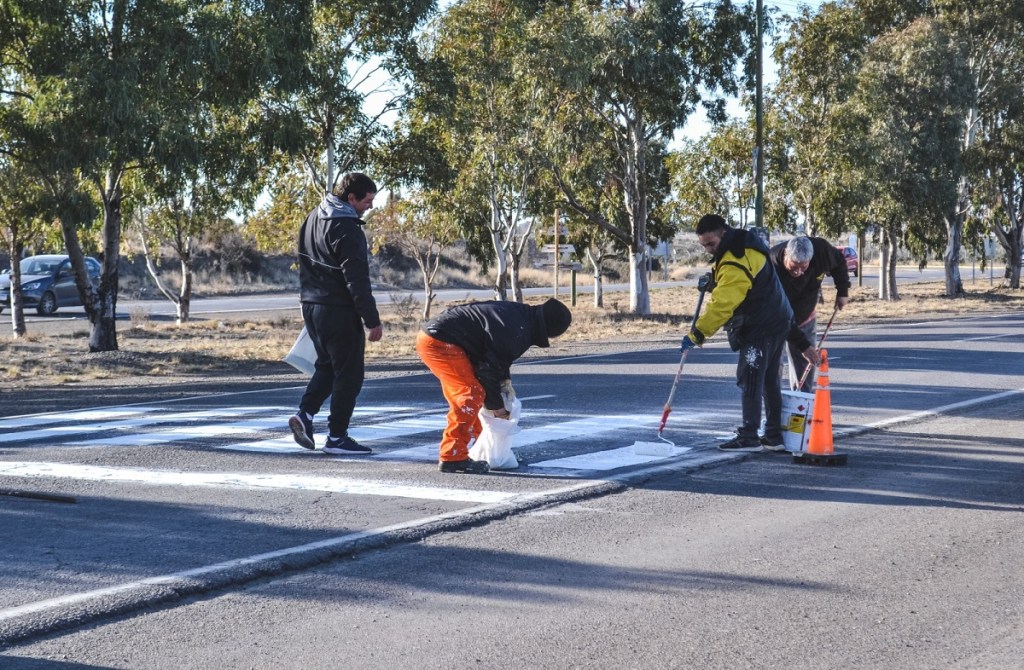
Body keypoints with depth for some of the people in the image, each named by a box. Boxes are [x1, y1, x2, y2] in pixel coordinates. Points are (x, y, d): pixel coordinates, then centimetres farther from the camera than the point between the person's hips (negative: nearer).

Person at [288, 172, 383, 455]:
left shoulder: (313, 218, 10)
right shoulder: (346, 229, -19)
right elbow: (357, 280, -21)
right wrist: (372, 320, -17)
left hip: (310, 306, 9)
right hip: (338, 311, -9)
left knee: (326, 365, 22)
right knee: (349, 373, 1)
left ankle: (305, 413, 4)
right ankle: (336, 437, 4)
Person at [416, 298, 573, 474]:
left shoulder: (517, 312, 10)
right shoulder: (515, 332, -20)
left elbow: (496, 355, 25)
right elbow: (489, 369, -16)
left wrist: (504, 379, 13)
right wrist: (496, 405, -3)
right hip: (439, 342, -11)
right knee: (471, 395, -12)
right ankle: (452, 458, -11)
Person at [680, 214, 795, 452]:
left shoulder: (735, 265, -26)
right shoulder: (743, 244, 7)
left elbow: (722, 305, -30)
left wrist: (698, 333, -27)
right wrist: (714, 281, 6)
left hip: (760, 329, -11)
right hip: (776, 322, 11)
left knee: (750, 380, -9)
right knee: (769, 381, 14)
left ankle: (749, 437, -8)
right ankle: (774, 437, 20)